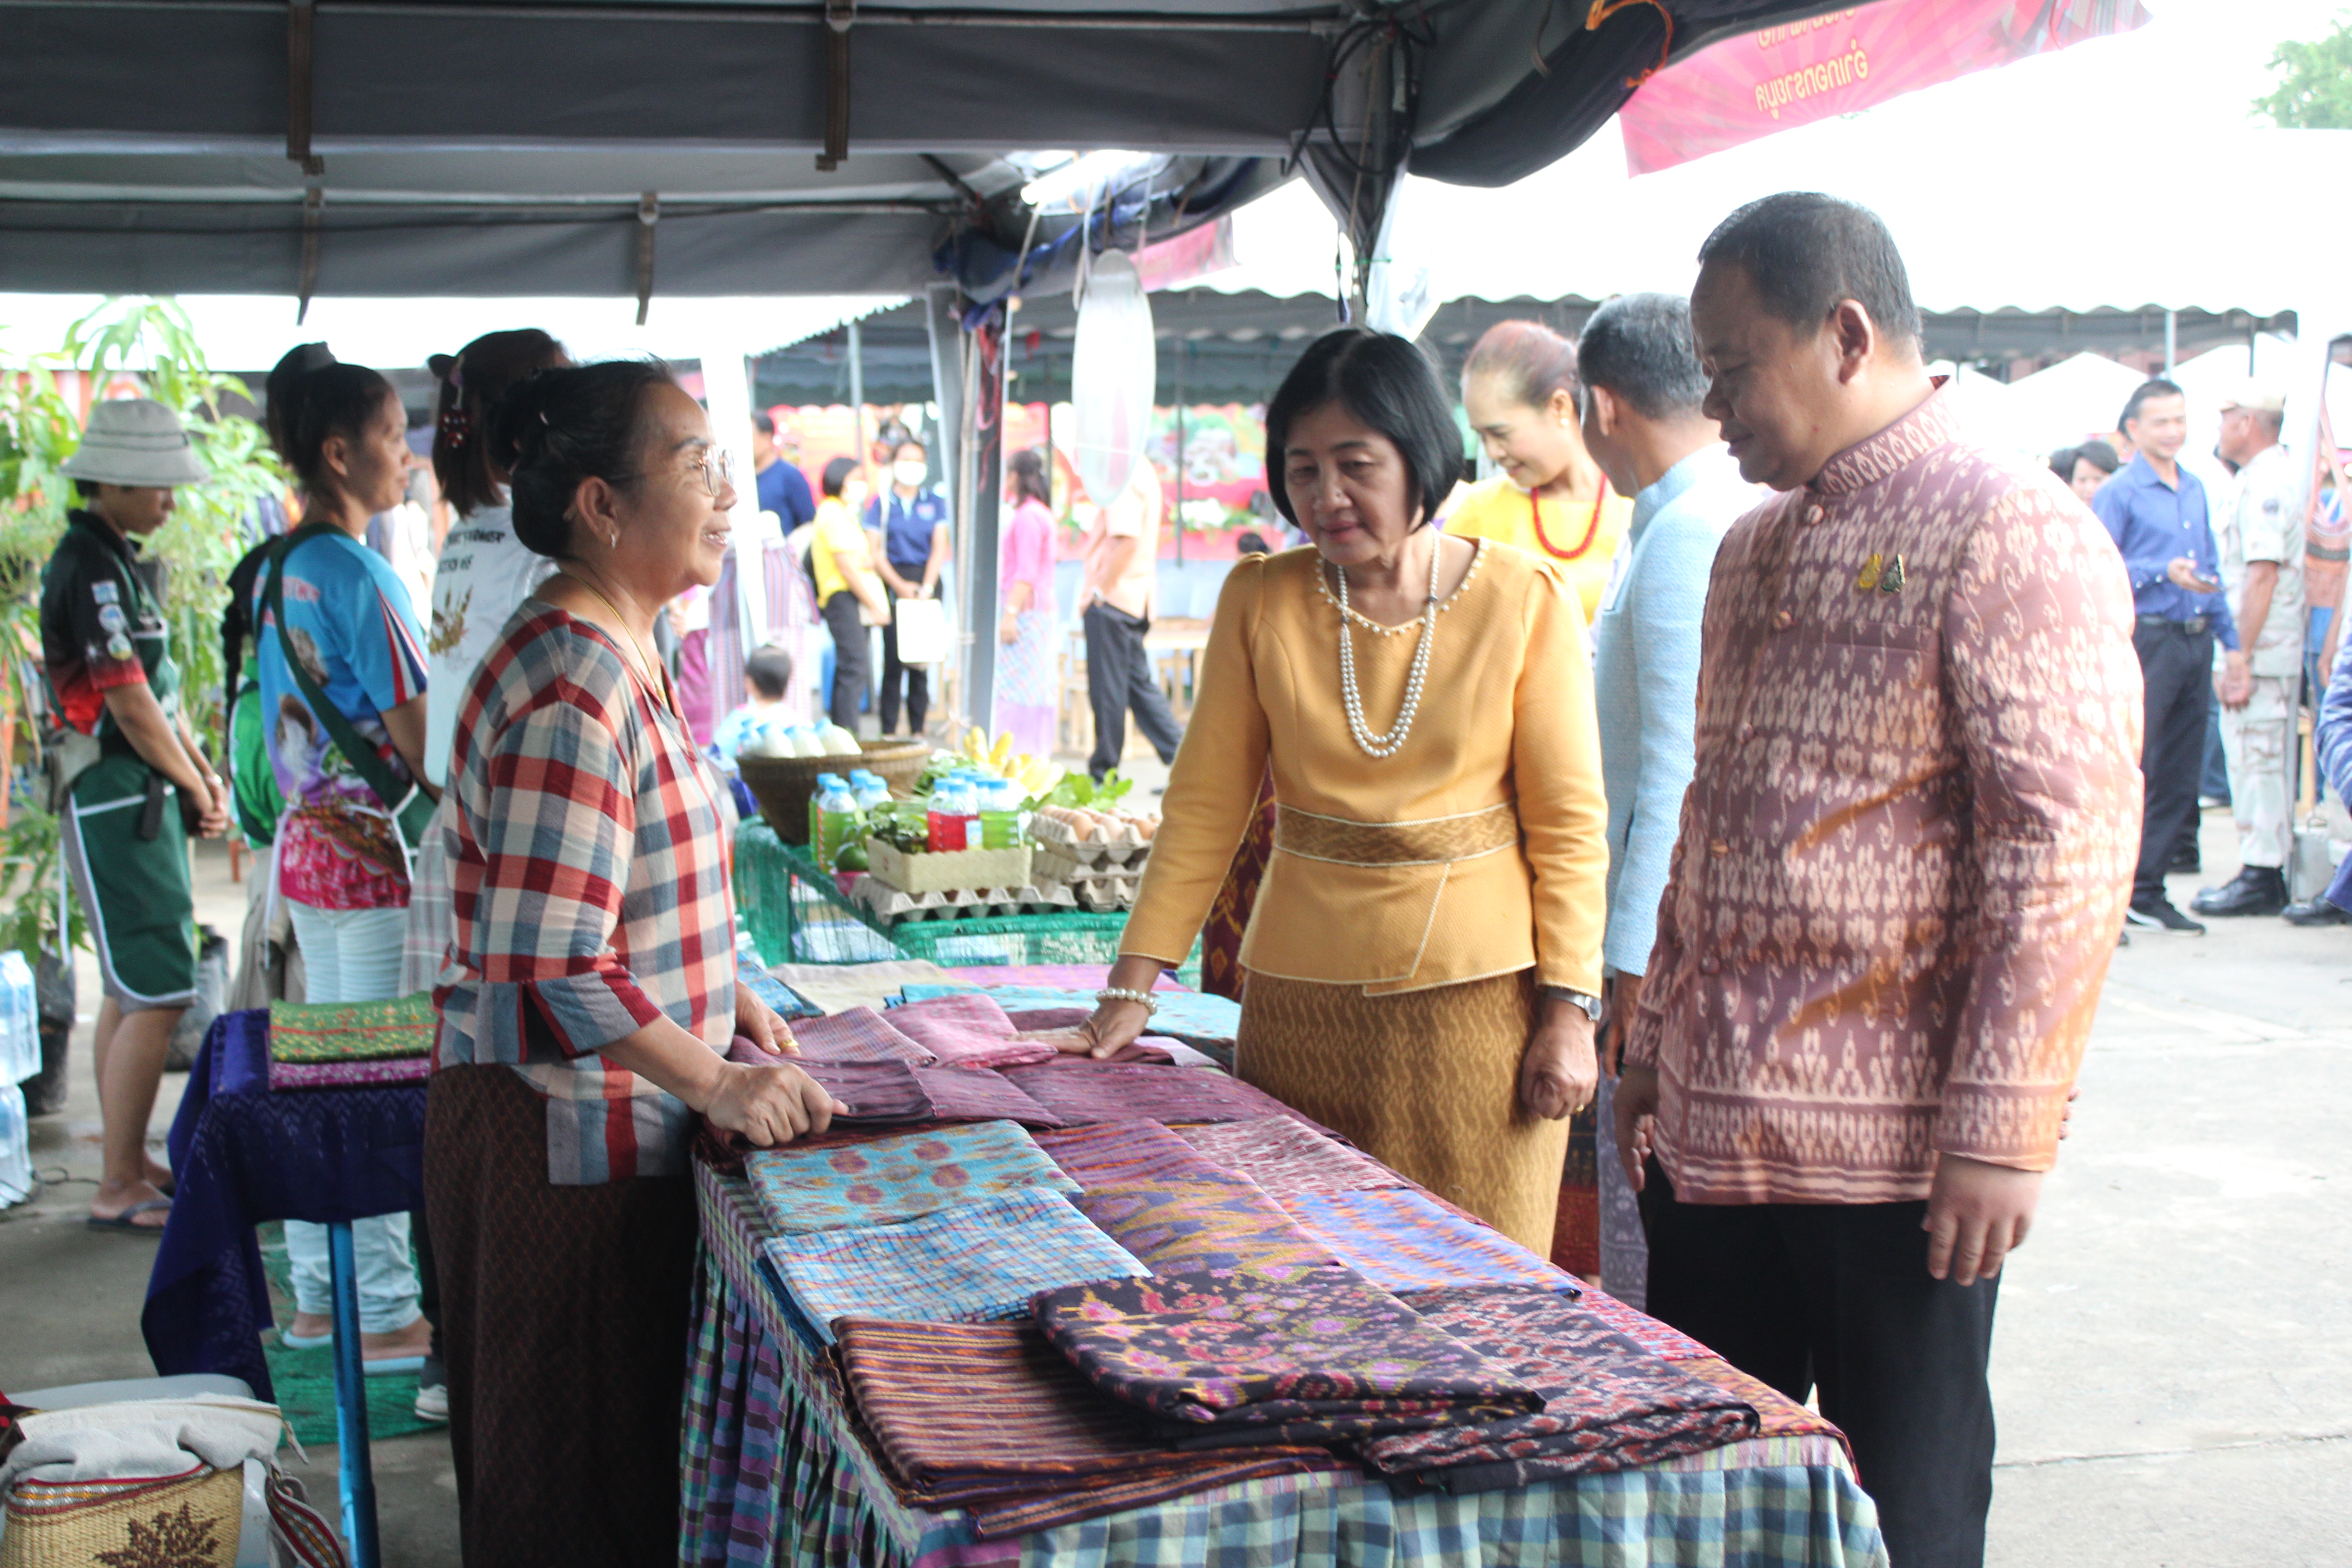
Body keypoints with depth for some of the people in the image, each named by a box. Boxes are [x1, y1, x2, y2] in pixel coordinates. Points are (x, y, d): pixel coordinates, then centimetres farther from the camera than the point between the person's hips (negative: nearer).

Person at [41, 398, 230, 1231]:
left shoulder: (117, 561, 15)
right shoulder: (89, 567, -16)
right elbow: (131, 707, -17)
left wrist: (203, 774, 7)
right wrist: (197, 789, -4)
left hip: (140, 799, 10)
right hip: (115, 800, -10)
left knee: (132, 991, 15)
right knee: (156, 996, -10)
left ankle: (129, 1162, 23)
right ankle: (117, 1189, -5)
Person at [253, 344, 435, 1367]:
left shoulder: (279, 571, 11)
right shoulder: (358, 575, -17)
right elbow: (416, 737, -16)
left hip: (307, 849, 9)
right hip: (374, 856, -9)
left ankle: (317, 1297, 23)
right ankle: (386, 1315, 3)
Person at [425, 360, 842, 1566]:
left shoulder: (620, 652, 9)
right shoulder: (573, 686, -23)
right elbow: (553, 968, -27)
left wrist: (726, 997, 13)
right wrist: (718, 1082, -20)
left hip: (610, 1110, 10)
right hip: (563, 1133, -10)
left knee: (620, 1442, 20)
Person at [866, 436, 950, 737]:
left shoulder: (934, 502, 9)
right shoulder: (881, 503, 4)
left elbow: (939, 548, 3)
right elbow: (875, 550, -1)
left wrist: (926, 587, -9)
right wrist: (900, 585, -11)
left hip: (926, 580, 2)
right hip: (893, 583, -2)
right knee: (893, 658, -6)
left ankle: (918, 730, 6)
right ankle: (888, 731, -3)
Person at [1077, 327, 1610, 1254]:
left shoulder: (1524, 602, -2)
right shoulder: (1260, 602, 4)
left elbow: (1568, 825, 0)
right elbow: (1203, 807, 6)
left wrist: (1569, 1008, -6)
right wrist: (1134, 985, 0)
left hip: (1476, 994, -2)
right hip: (1303, 997, 2)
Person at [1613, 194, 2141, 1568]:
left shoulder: (2010, 535, -12)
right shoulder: (1757, 549, 15)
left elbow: (2067, 847, -18)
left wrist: (2000, 1132, -20)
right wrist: (1657, 1042, 19)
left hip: (1888, 1148, -8)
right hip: (1714, 1129, 8)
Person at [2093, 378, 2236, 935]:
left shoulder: (2195, 490, 17)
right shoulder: (2118, 493, -5)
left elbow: (2210, 570, 21)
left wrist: (2230, 639, 16)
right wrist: (2165, 572, -21)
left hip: (2196, 641, 7)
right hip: (2145, 642, -7)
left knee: (2179, 776, 8)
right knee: (2131, 769, -11)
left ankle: (2147, 892, 15)